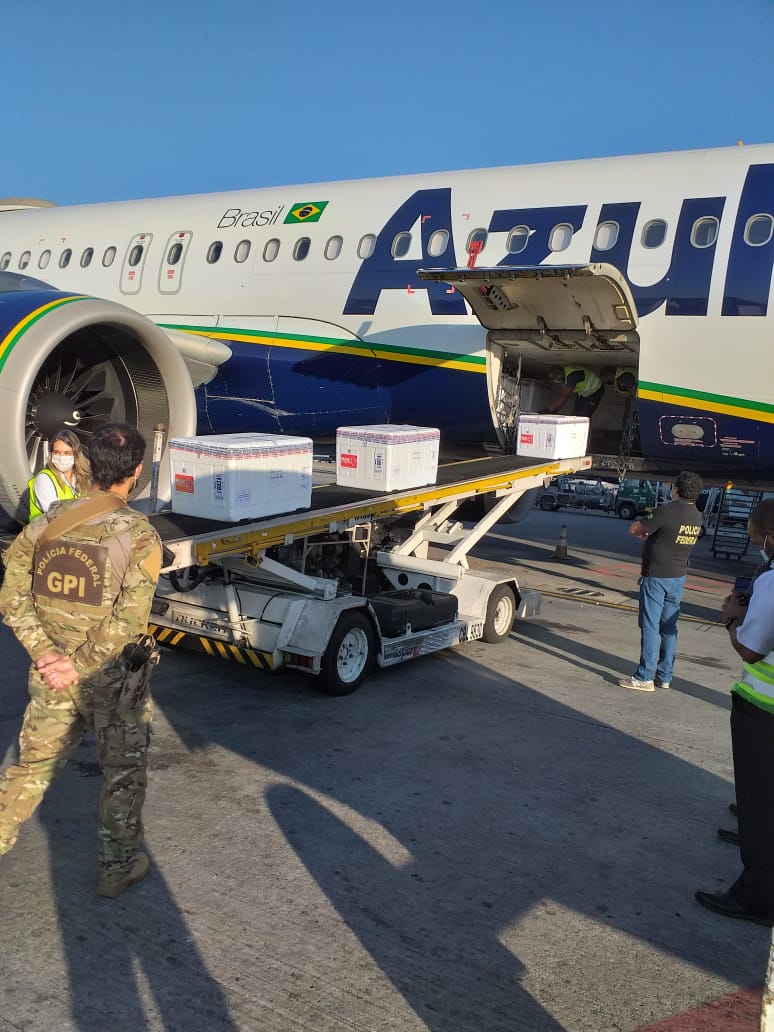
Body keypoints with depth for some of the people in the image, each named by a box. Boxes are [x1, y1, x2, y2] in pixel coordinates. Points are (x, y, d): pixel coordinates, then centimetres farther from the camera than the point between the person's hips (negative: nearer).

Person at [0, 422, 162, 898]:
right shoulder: (140, 535, -17)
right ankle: (118, 866, 28)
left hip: (51, 674, 4)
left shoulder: (48, 520, -3)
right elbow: (130, 619, -23)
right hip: (113, 679, -4)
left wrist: (47, 653, -9)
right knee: (124, 773, 16)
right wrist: (81, 663, -15)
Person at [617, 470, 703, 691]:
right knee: (669, 627, 12)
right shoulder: (696, 517, 4)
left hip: (656, 577, -7)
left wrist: (644, 527, 8)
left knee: (650, 627, -3)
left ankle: (645, 678, -1)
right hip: (678, 577, 7)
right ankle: (664, 676, 18)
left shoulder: (667, 511, -19)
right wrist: (651, 533, 14)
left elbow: (634, 529, -14)